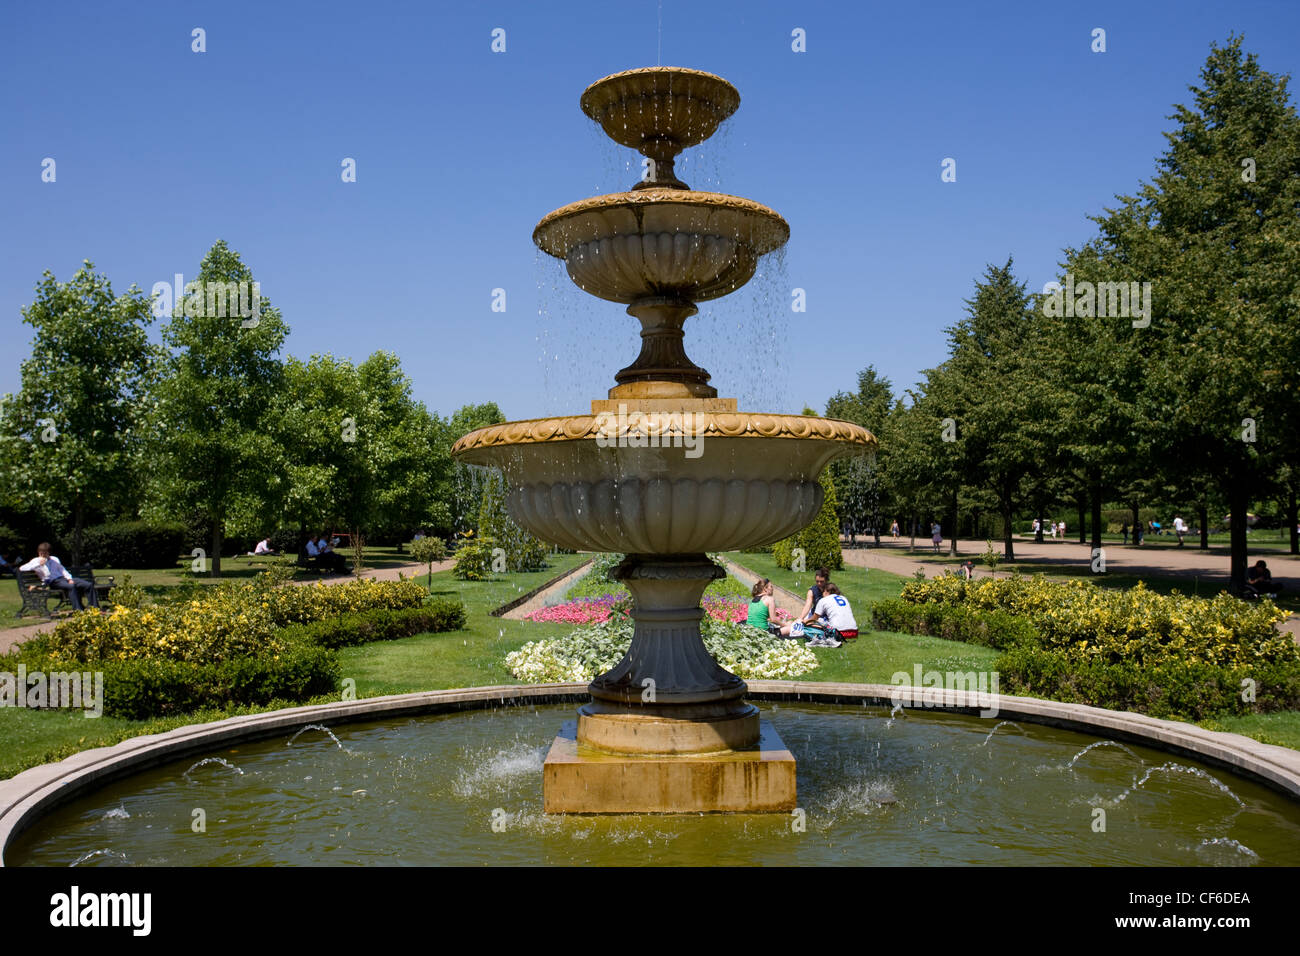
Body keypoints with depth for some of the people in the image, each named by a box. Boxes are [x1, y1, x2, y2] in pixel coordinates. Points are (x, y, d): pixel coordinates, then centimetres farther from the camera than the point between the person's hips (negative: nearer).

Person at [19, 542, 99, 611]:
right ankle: (78, 610, -40)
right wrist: (39, 564, -11)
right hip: (53, 582, -6)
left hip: (63, 578, 6)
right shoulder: (36, 561, 10)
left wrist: (69, 578, 0)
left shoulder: (54, 559, 24)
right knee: (71, 586, -38)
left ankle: (95, 608, -12)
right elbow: (21, 568, -4)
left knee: (89, 585, -14)